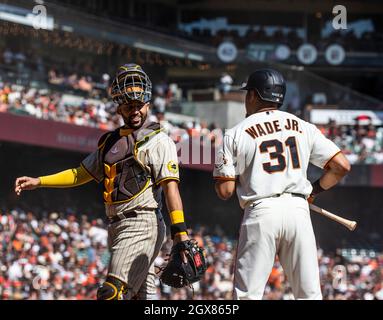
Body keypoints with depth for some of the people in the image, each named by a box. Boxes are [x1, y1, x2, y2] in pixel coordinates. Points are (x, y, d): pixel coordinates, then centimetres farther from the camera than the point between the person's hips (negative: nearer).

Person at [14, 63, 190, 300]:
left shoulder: (158, 140, -2)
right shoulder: (111, 142, 21)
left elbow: (170, 185, -11)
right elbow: (81, 174, 27)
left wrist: (180, 230, -21)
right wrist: (38, 182, 19)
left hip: (142, 224, -8)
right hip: (117, 227, 8)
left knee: (113, 293, -19)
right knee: (142, 294, 8)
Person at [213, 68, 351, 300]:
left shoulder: (235, 134, 3)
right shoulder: (304, 127, 11)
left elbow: (225, 191, -1)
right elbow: (342, 166, 3)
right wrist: (314, 190, 19)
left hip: (261, 212, -2)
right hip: (298, 211, 3)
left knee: (247, 295, 0)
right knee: (310, 294, 5)